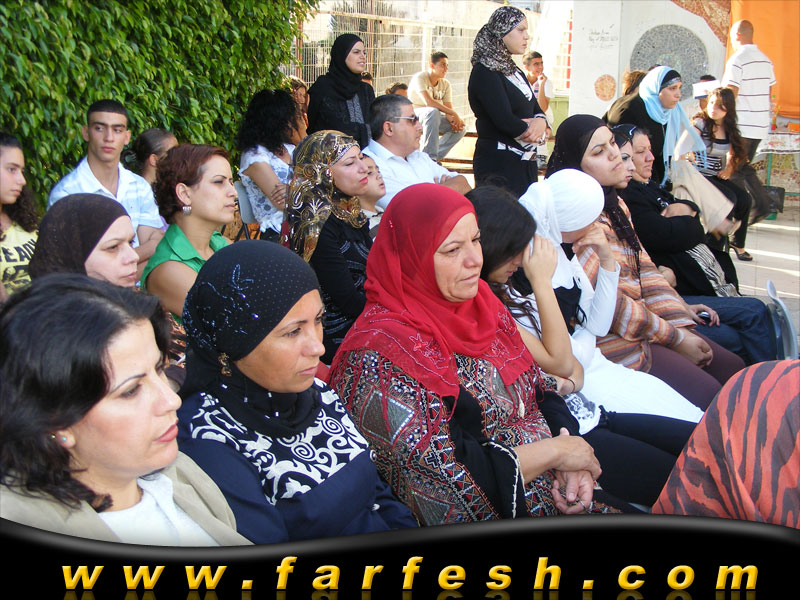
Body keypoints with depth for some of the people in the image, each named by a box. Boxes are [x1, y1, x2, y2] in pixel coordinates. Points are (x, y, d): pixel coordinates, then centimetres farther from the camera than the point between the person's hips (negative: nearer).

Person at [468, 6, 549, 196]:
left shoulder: (515, 71, 18)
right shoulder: (484, 73, -11)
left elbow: (537, 109, 14)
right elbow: (505, 121, -20)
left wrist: (540, 122, -10)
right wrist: (538, 133, -5)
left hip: (526, 164, 9)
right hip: (498, 164, -9)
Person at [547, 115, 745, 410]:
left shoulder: (614, 205, 13)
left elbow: (644, 269, 9)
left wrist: (682, 327, -4)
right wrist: (673, 338, -13)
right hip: (614, 341, -10)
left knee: (732, 368, 7)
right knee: (709, 397, -16)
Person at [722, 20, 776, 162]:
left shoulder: (737, 60, -13)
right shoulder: (766, 60, 11)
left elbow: (731, 94, -18)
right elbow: (769, 95, 16)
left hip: (741, 127, -7)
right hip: (761, 126, 7)